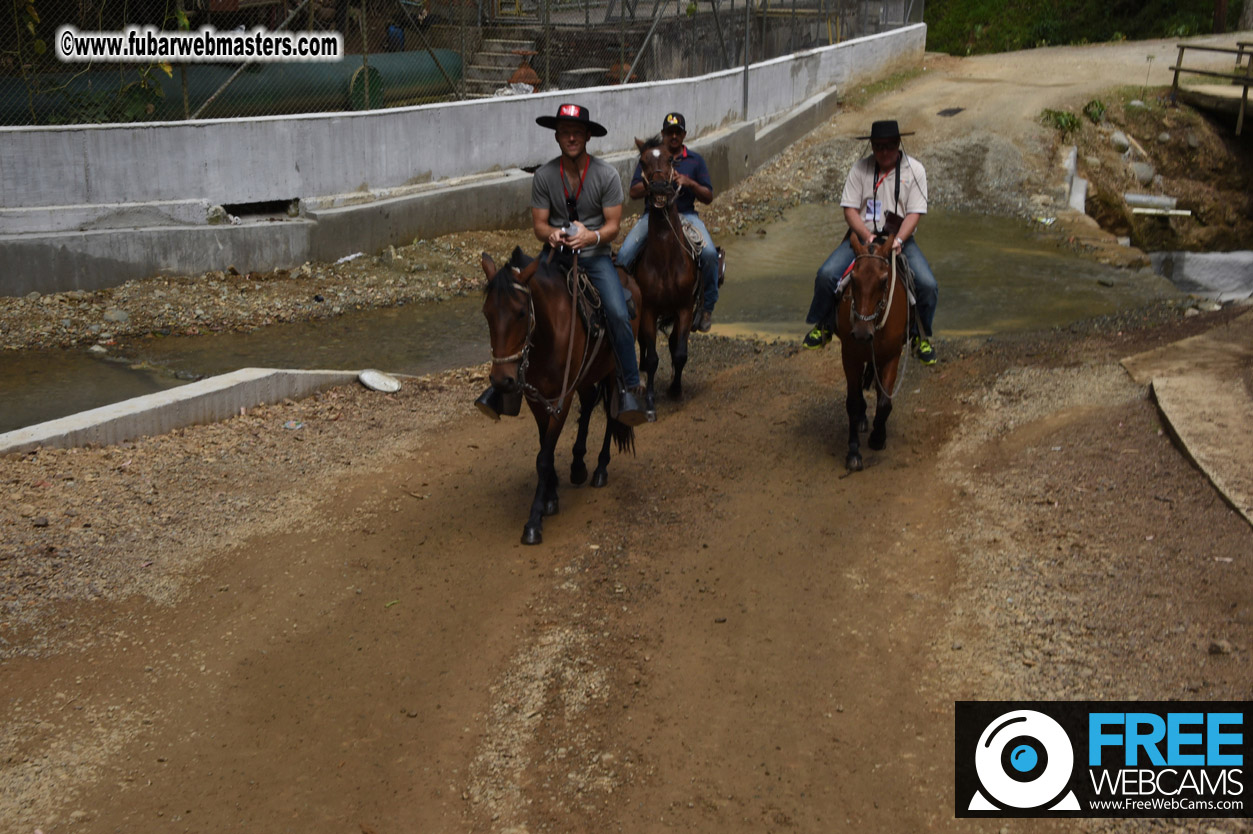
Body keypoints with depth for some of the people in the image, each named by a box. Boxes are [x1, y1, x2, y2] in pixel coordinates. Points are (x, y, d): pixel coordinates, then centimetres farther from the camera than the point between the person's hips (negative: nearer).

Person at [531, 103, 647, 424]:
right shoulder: (543, 176, -2)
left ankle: (630, 388, -8)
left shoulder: (606, 174, -5)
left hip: (595, 254, -1)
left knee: (618, 314, -22)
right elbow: (539, 223, 1)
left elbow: (613, 225, -4)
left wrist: (591, 236, -26)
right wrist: (551, 234, -23)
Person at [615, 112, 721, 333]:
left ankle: (707, 306, -9)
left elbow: (708, 198, 8)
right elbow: (634, 193, 3)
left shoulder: (695, 160, 11)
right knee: (625, 254, -22)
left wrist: (690, 183, -10)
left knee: (709, 254, -25)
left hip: (685, 214, 0)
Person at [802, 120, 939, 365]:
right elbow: (850, 209, -3)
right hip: (862, 235, 0)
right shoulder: (860, 168, 0)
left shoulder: (914, 169, -1)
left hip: (901, 238, 0)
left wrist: (897, 240, -22)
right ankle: (823, 327, 5)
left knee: (928, 284, -21)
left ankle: (919, 336, 5)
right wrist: (867, 236, -19)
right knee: (826, 274, -21)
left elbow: (914, 213, -6)